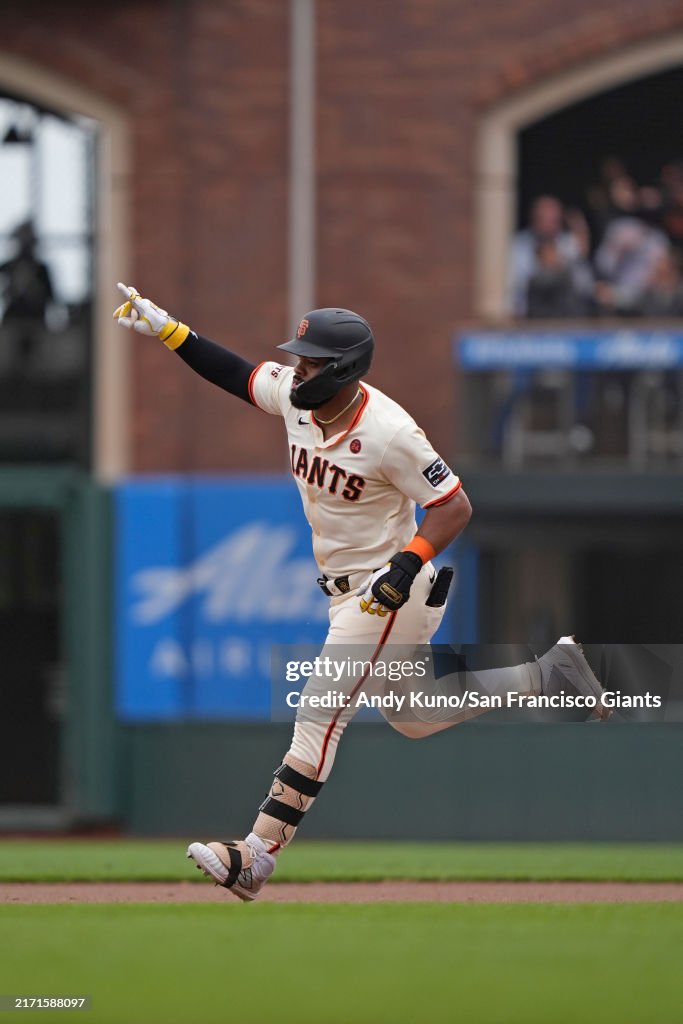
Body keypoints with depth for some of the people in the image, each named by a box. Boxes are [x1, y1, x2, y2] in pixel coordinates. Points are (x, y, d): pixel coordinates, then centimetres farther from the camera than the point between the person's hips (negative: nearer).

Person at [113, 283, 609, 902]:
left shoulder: (388, 432, -26)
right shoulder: (296, 398, -5)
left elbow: (455, 507, -20)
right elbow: (235, 373, 9)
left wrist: (407, 565, -33)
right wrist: (165, 328, -1)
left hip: (388, 591, -9)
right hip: (348, 590, 9)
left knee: (319, 716, -12)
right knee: (415, 719, 21)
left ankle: (257, 858, -14)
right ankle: (549, 676, 31)